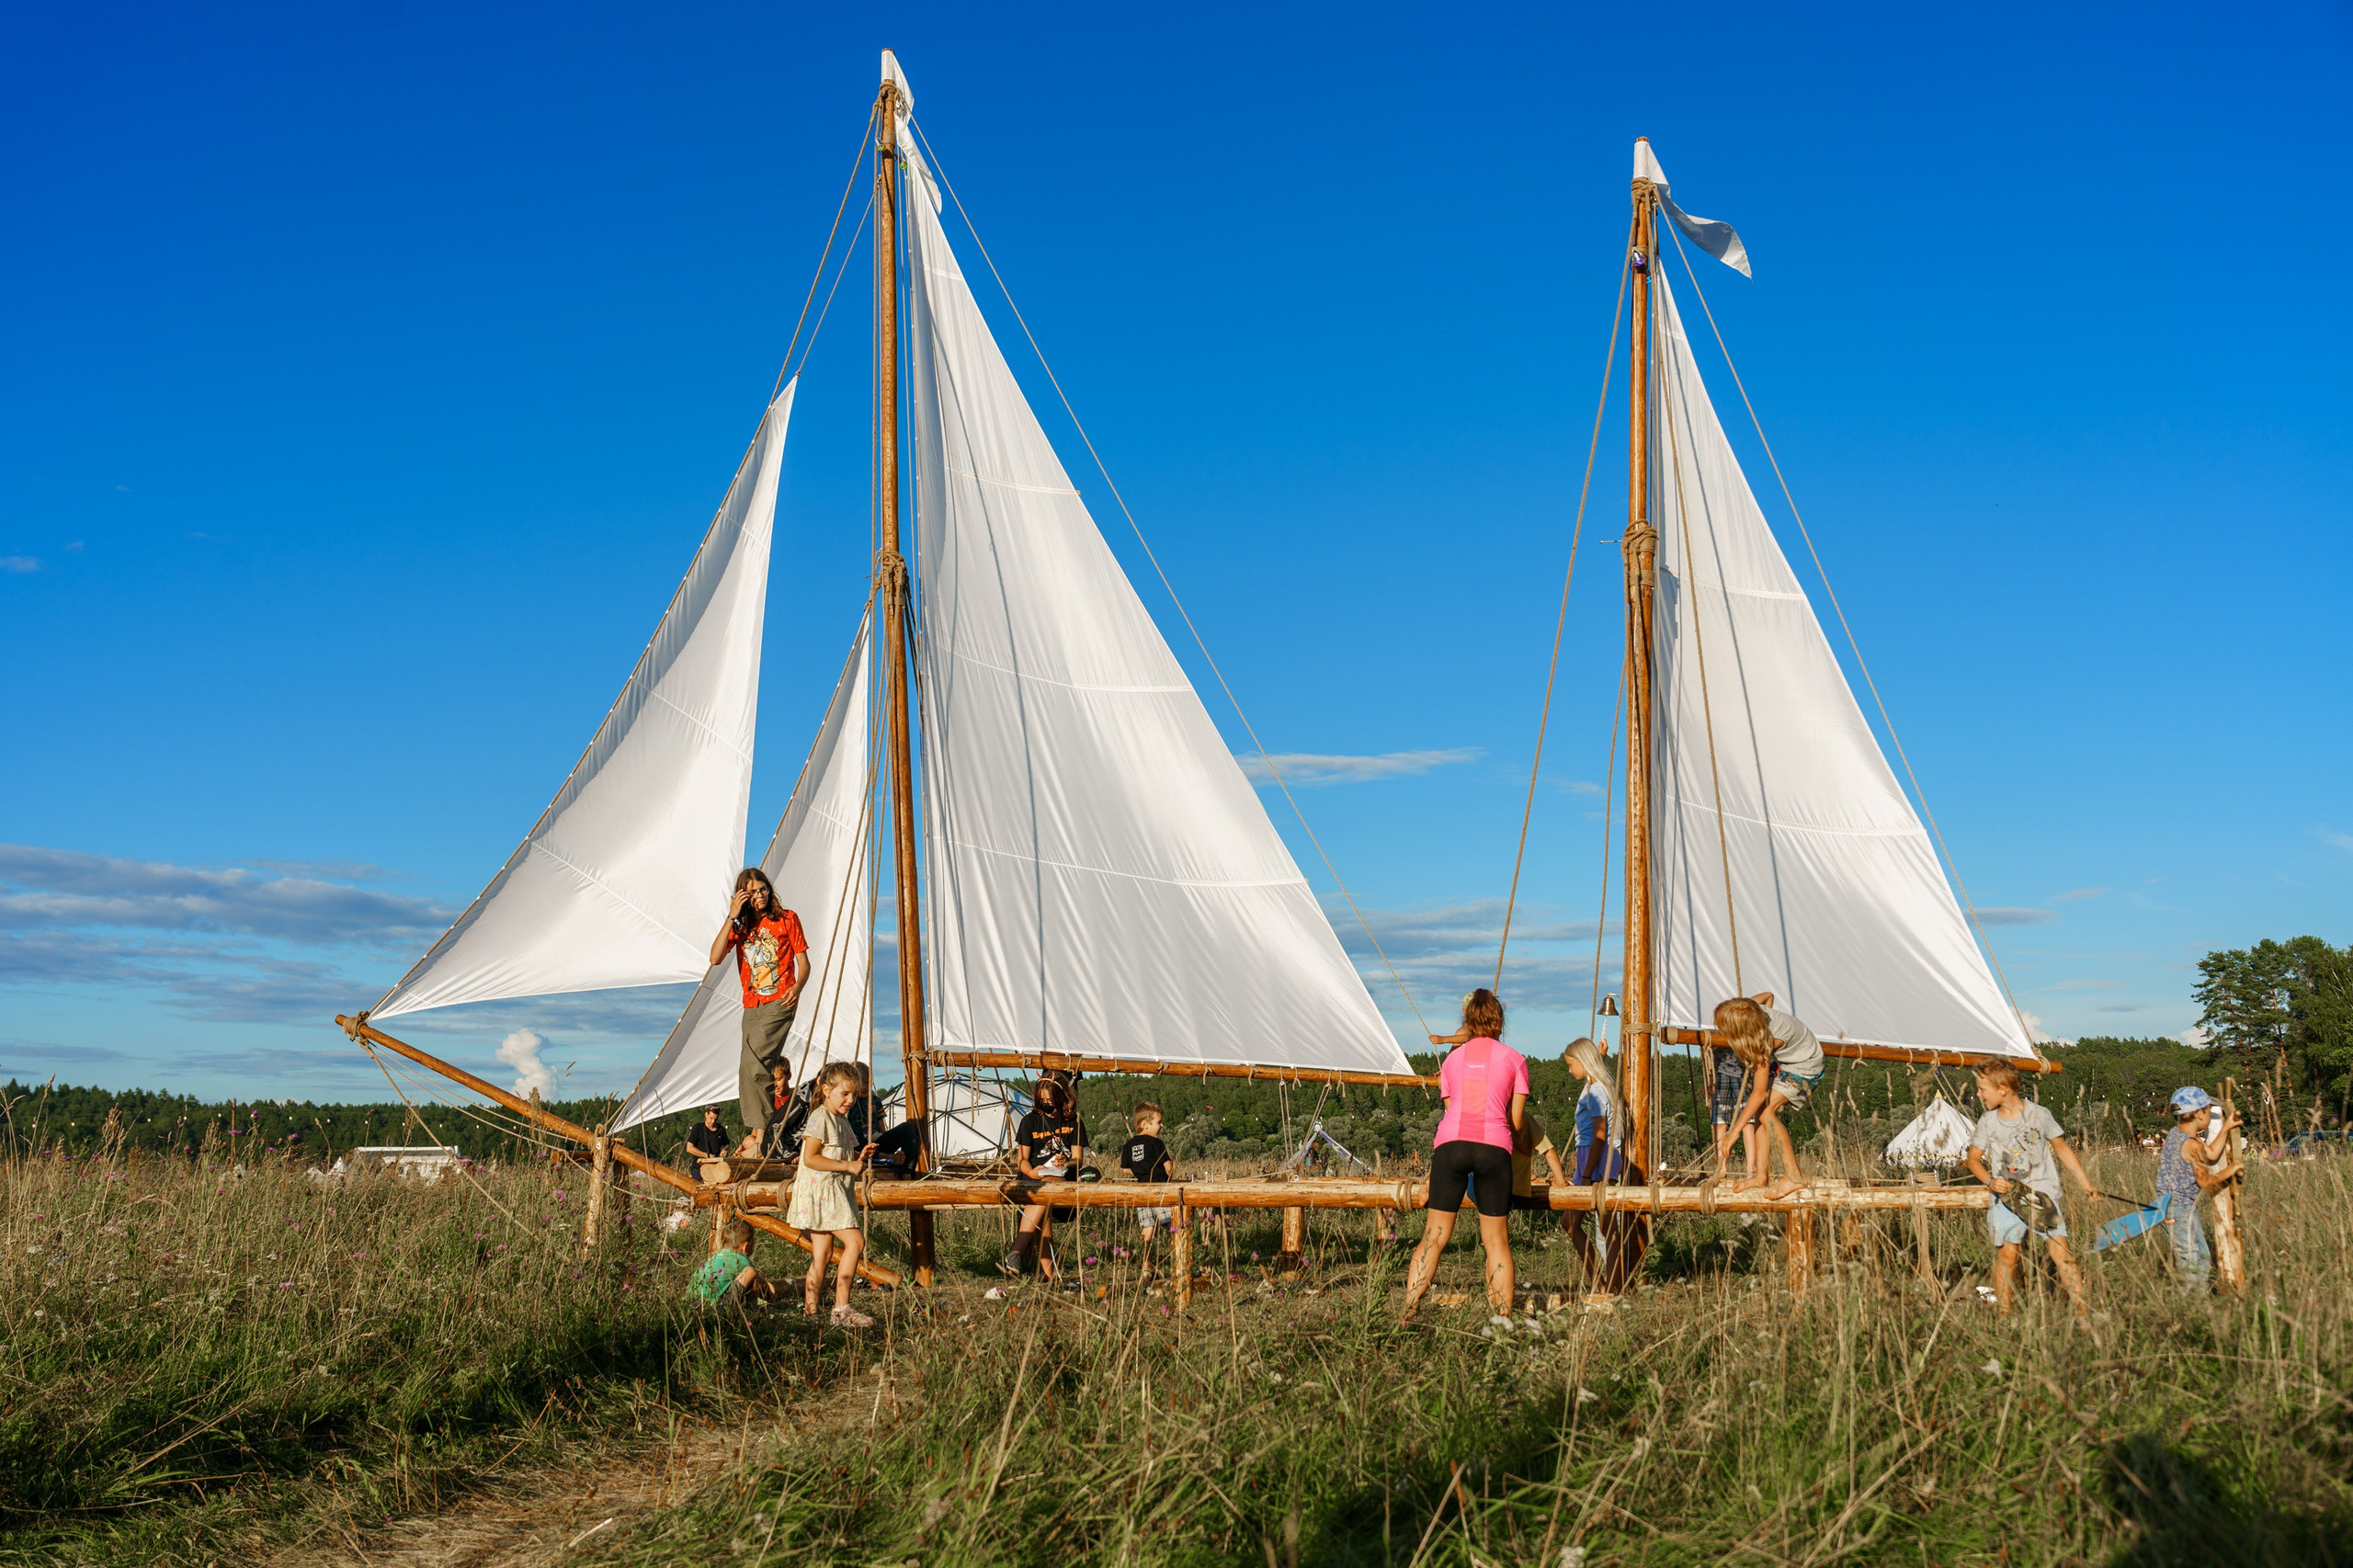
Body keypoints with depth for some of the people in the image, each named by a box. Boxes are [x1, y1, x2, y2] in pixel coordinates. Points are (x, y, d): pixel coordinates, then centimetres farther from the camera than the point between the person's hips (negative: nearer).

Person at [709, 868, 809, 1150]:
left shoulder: (786, 919, 3)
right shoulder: (740, 925, 11)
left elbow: (803, 961, 3)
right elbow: (716, 957, -5)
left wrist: (797, 987, -17)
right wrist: (731, 917, -9)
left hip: (779, 1002, -5)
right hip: (752, 1006, 5)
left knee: (754, 1064, -17)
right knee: (748, 1069, 3)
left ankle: (762, 1125, -9)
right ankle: (754, 1132, 8)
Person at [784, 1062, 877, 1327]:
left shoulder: (841, 1121, 19)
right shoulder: (820, 1118, -11)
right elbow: (810, 1158, -19)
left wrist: (860, 1158, 6)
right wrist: (848, 1165, -18)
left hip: (834, 1193, 9)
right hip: (819, 1192, -9)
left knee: (821, 1255, 8)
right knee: (855, 1240, -15)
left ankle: (810, 1310, 10)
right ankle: (841, 1308, -13)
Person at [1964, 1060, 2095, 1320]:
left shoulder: (2039, 1114, -2)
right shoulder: (1988, 1122, 3)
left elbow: (2062, 1149, 10)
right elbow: (1974, 1159, 12)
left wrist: (2087, 1186, 10)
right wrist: (1990, 1181, -8)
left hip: (2042, 1191, -1)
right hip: (2007, 1196, 1)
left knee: (2060, 1249, -10)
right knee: (2006, 1254, -5)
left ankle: (2083, 1311, -6)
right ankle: (2004, 1315, 3)